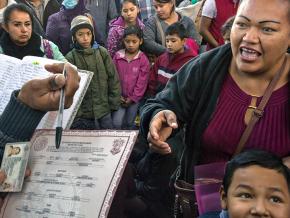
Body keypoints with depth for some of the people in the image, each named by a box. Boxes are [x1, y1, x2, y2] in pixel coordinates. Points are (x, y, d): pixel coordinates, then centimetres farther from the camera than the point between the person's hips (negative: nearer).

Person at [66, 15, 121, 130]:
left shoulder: (102, 53, 0)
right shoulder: (70, 58, -5)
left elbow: (113, 79, 4)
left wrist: (113, 105, 2)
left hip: (104, 113, 2)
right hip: (81, 117, -1)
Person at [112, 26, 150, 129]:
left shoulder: (143, 60, -7)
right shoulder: (118, 56, 0)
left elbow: (142, 82, -7)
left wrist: (132, 98, -8)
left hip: (134, 98, -1)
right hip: (120, 97, 1)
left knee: (129, 124, 7)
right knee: (116, 123, -7)